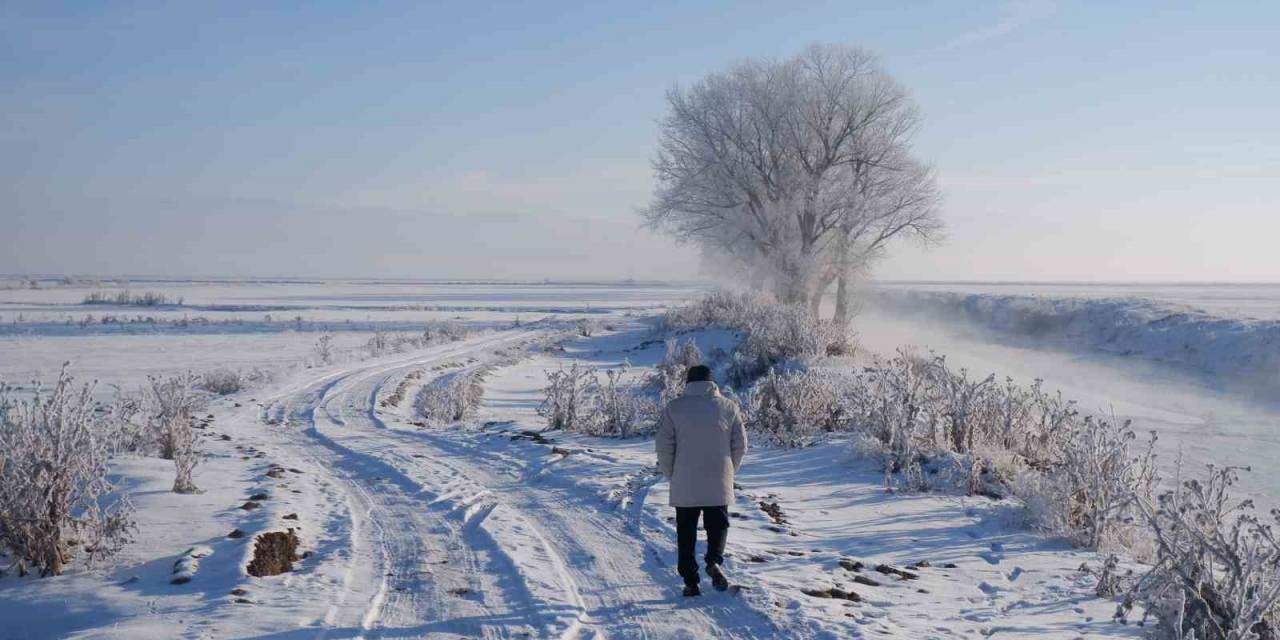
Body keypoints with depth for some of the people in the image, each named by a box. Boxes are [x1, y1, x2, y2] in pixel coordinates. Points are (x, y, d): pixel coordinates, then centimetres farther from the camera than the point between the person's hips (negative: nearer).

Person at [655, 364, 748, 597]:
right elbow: (740, 445, 3)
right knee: (718, 524, 15)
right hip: (719, 484, 1)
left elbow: (664, 447, -5)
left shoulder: (674, 407, -3)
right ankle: (714, 561, -11)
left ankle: (690, 581, 7)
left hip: (684, 484, -1)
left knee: (686, 533, 9)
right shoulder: (728, 406, 2)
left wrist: (670, 474, 10)